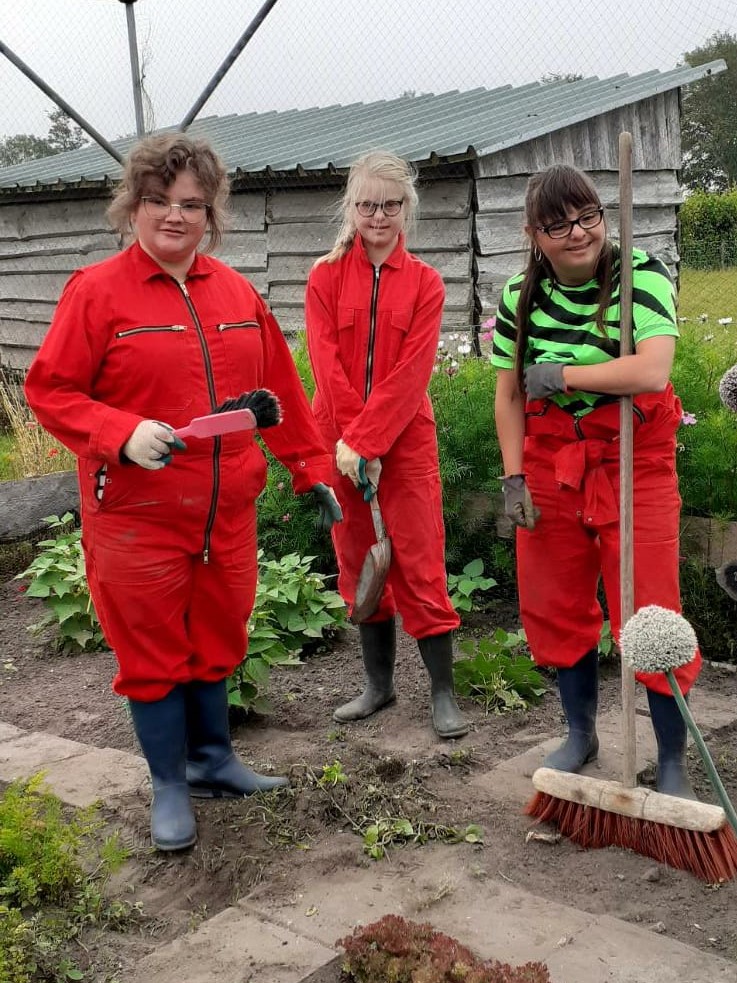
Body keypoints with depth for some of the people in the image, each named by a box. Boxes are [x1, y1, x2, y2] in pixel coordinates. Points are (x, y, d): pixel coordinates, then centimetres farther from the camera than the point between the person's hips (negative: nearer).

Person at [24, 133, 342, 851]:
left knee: (216, 639, 17)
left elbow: (280, 390, 12)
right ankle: (170, 787, 25)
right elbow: (49, 390, -9)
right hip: (136, 516, -4)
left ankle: (212, 760, 37)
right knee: (153, 651, 7)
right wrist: (123, 434, -24)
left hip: (227, 511, 5)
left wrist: (313, 470, 11)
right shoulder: (97, 290, -8)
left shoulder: (235, 292, 8)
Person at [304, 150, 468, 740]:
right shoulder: (327, 277, 3)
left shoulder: (425, 282, 1)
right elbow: (326, 363, -6)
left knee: (420, 564, -1)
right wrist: (351, 442, -15)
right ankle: (379, 682, 24)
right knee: (360, 561, 11)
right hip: (341, 441, 2)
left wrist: (364, 440, -17)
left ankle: (443, 692, 9)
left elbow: (411, 373, -9)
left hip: (407, 441, -2)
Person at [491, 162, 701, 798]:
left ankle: (672, 763, 11)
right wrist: (513, 478, -1)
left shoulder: (642, 276, -12)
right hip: (552, 464, 4)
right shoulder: (521, 296, 2)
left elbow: (652, 370, -27)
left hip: (633, 464, -4)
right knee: (558, 606, 12)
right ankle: (581, 735, 32)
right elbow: (510, 395, 6)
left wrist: (559, 374, -17)